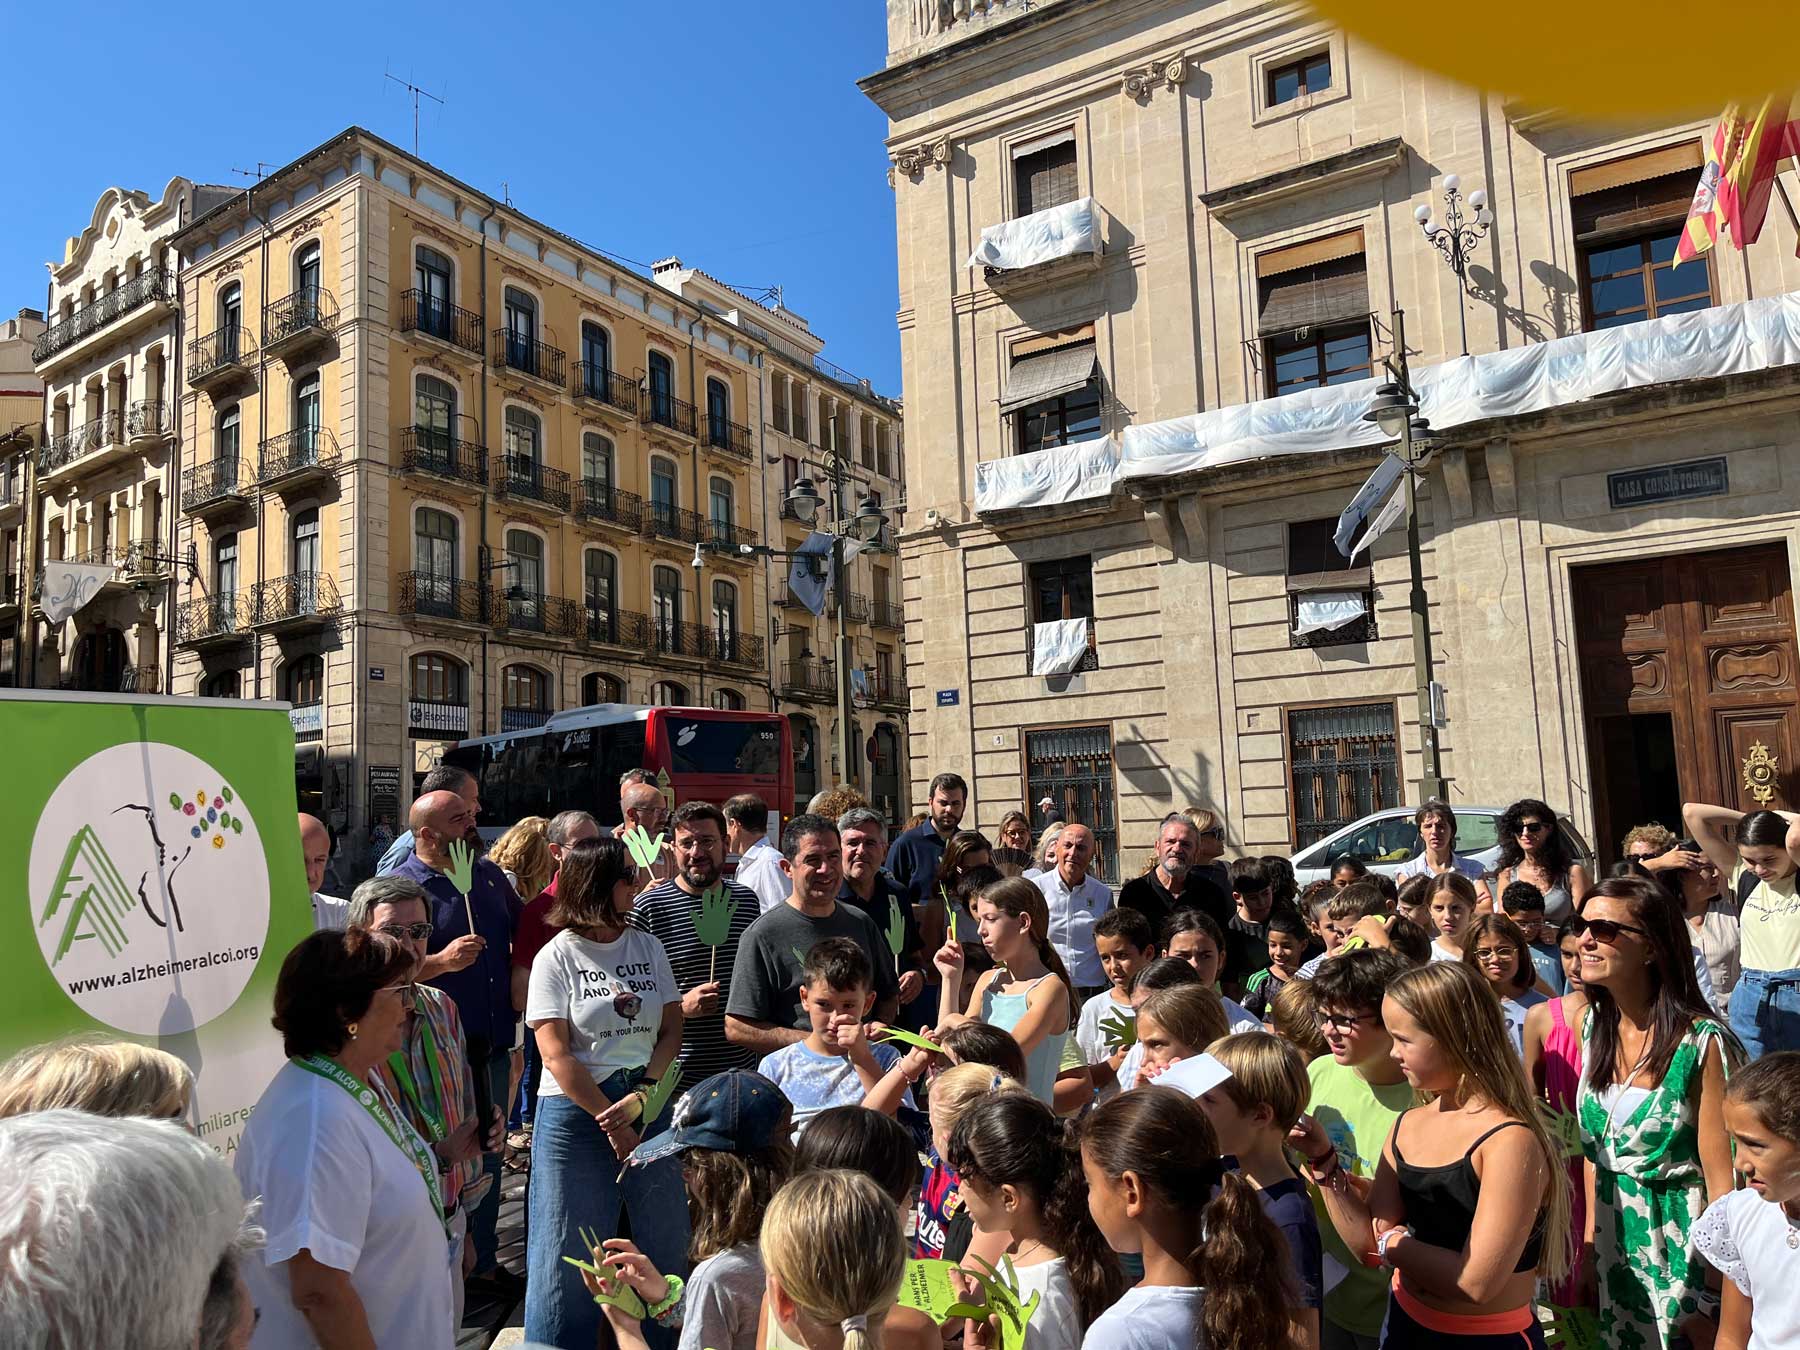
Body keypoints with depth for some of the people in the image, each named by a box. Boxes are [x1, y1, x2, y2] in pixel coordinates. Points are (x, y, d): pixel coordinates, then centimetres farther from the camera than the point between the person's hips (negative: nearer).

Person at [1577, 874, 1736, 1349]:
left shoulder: (1701, 1043, -21)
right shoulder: (1593, 1025, -2)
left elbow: (1722, 1181, -18)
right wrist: (1589, 1237, 7)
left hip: (1677, 1248, -5)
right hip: (1610, 1241, 6)